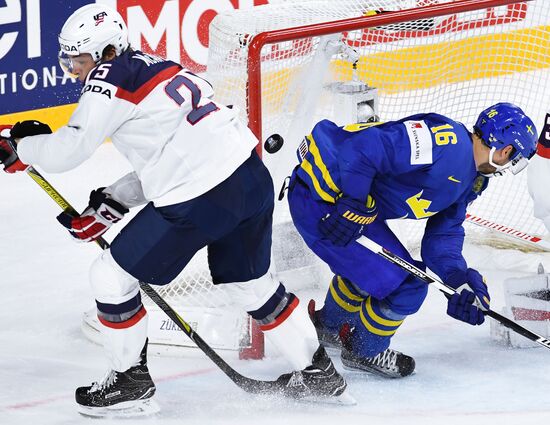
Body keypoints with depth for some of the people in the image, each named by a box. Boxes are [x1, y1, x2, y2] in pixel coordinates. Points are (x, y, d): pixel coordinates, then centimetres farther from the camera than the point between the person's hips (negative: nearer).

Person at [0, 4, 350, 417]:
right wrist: (108, 207, 24)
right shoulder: (153, 68, 22)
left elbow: (68, 150, -9)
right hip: (251, 177, 9)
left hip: (200, 200, -9)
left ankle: (130, 382, 18)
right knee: (251, 283, 28)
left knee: (112, 275, 6)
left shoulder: (111, 77, -6)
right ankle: (317, 372, 34)